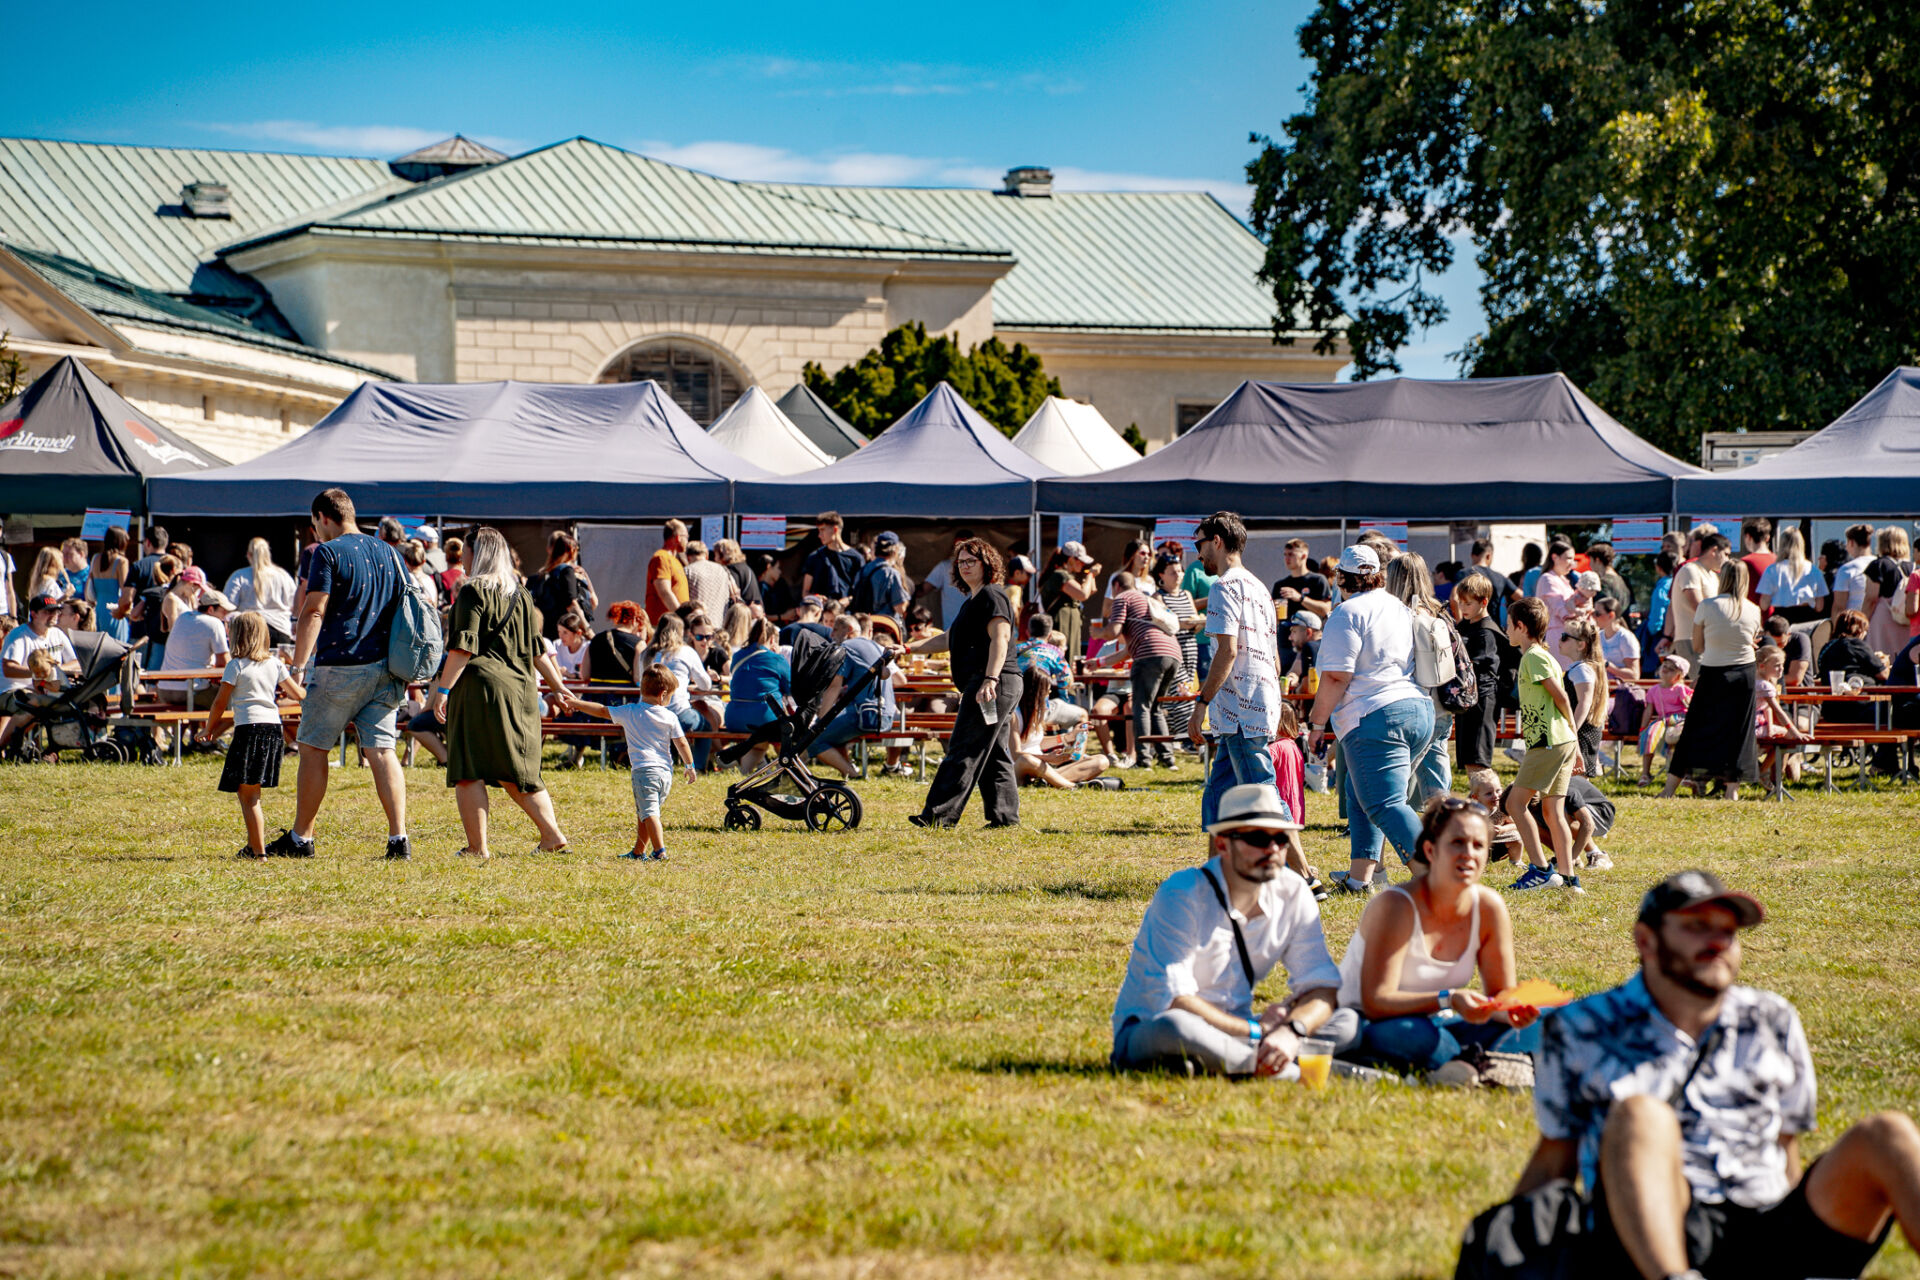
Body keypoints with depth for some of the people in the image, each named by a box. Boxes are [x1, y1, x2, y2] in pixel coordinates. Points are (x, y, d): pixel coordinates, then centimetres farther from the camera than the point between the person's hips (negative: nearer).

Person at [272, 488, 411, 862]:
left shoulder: (328, 553, -7)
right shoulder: (389, 554, 13)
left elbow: (313, 612, -13)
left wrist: (298, 665, -12)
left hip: (340, 666, -6)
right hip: (384, 669, 6)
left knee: (313, 748, 6)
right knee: (382, 750, 3)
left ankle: (300, 838, 12)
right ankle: (399, 838, -9)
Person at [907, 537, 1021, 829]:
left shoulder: (992, 597, -8)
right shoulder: (973, 601, 25)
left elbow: (1000, 638, -20)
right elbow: (947, 640, 34)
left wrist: (990, 679, -31)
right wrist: (907, 648, 29)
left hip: (993, 686, -11)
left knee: (965, 751, -10)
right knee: (995, 755, 8)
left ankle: (940, 814, -11)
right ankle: (1005, 814, 7)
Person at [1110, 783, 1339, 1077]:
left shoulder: (1293, 894, -2)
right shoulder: (1182, 895, -19)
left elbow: (1322, 987, -6)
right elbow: (1173, 1000, -26)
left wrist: (1291, 1031, -28)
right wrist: (1255, 1031, -23)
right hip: (1147, 1031, -5)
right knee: (1176, 1025, -42)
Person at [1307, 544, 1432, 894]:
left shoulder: (1348, 613, -6)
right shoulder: (1402, 608, 19)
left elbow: (1337, 676, -13)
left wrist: (1317, 723, -5)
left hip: (1377, 719, -9)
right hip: (1420, 711, 9)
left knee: (1386, 804, -12)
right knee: (1360, 791, 21)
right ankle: (1360, 876, 18)